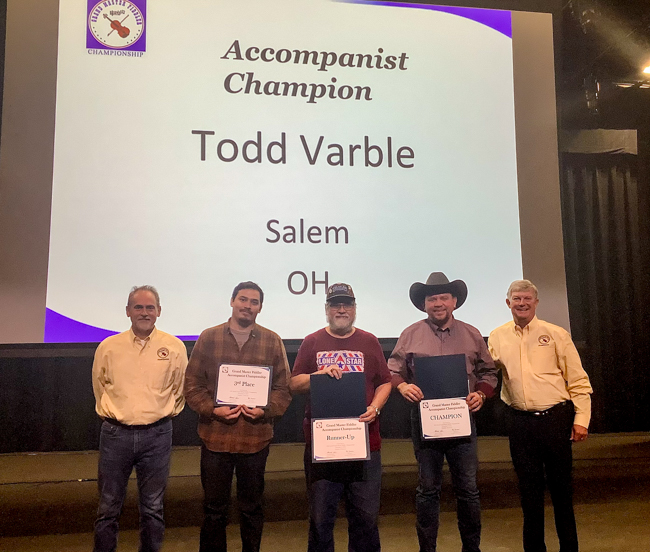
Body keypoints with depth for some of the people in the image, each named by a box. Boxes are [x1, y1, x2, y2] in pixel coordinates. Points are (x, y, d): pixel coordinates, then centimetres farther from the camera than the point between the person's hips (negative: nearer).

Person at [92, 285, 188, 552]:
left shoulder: (175, 347, -3)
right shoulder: (108, 347, -1)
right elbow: (99, 386, 14)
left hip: (157, 434, 0)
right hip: (115, 433, 1)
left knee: (153, 508, 12)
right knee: (108, 507, 10)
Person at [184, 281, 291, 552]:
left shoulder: (272, 341, 2)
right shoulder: (208, 338, 1)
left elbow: (284, 387, 3)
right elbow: (192, 384, 1)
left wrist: (265, 410, -14)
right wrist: (212, 409, -13)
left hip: (256, 437, 1)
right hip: (215, 436, 0)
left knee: (251, 508, 15)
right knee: (214, 509, 11)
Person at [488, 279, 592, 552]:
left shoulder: (556, 334, -3)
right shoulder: (497, 337, 5)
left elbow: (578, 380, -1)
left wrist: (581, 419, -5)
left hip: (555, 417, -2)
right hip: (519, 421, 2)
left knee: (560, 485, 9)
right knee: (529, 487, 11)